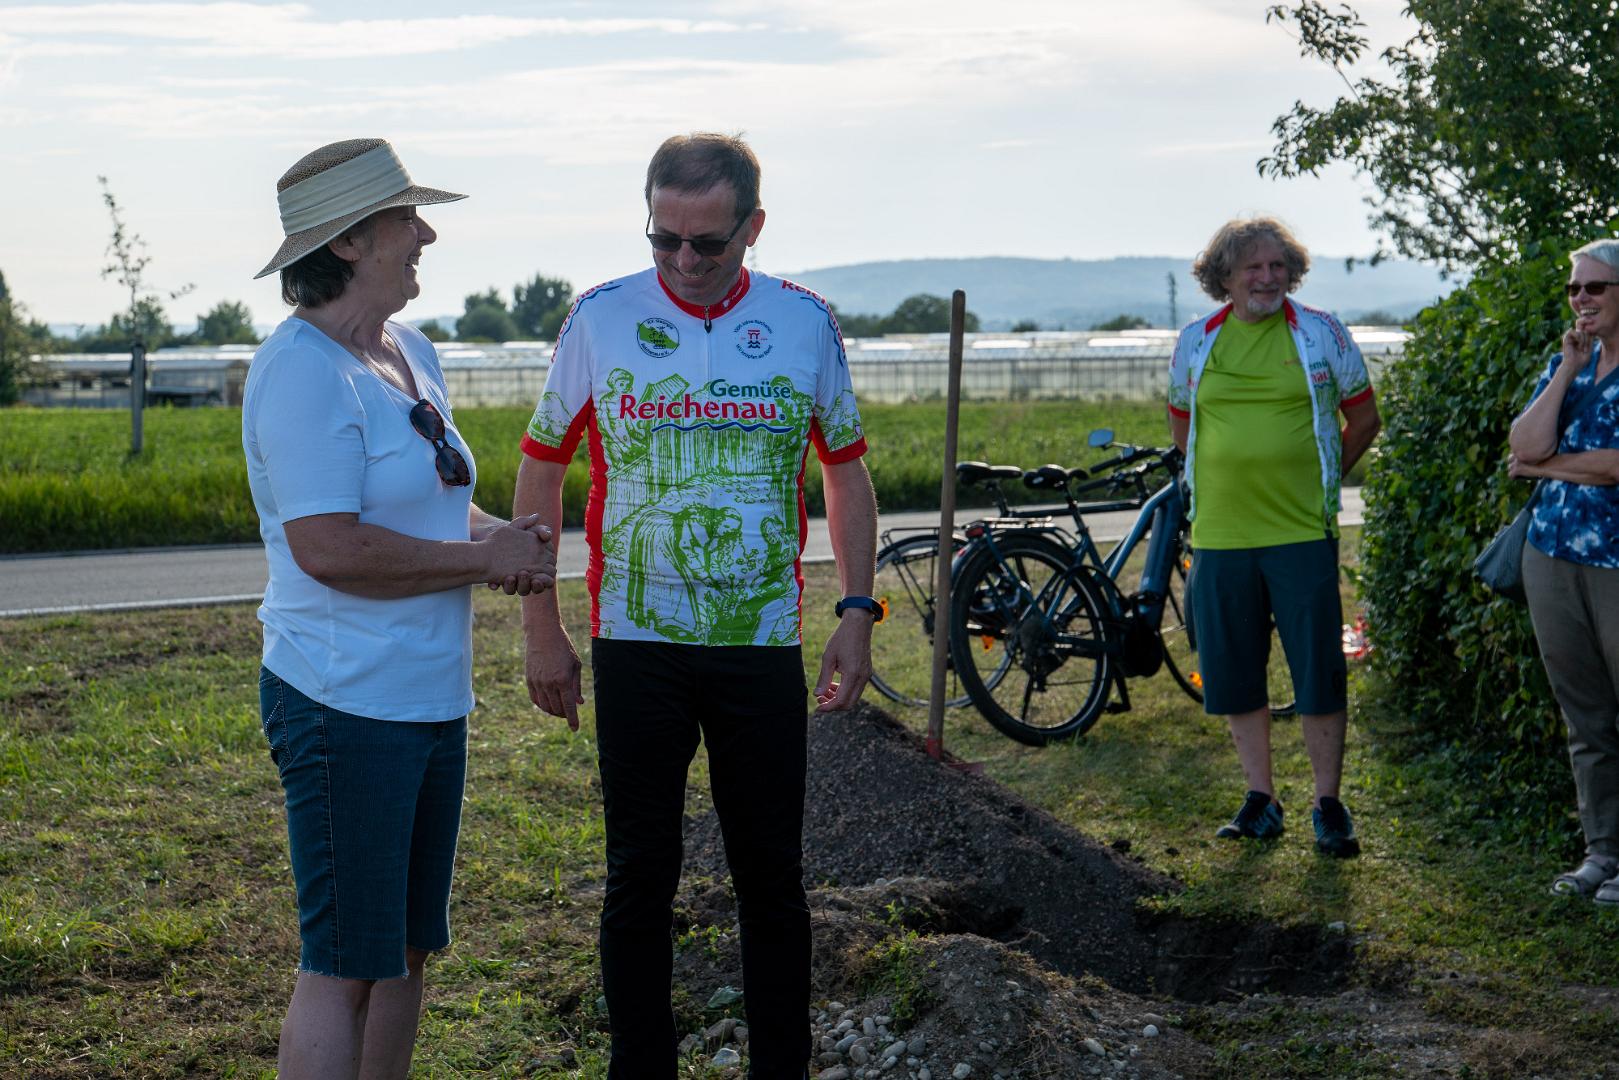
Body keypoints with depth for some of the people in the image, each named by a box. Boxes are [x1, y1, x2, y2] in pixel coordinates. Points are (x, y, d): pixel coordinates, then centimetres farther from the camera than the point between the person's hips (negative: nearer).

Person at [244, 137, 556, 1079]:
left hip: (432, 700, 9)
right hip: (345, 707, -9)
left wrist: (507, 538, 3)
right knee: (344, 965, -4)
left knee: (405, 950, 16)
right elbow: (330, 548, -25)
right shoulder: (303, 369, -16)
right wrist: (487, 557, -15)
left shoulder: (412, 352, 13)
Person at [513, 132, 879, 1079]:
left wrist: (857, 614, 2)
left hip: (764, 646, 1)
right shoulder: (601, 319, -2)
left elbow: (847, 470, 10)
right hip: (636, 647, -1)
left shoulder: (806, 323, 1)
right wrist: (542, 630, 1)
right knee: (640, 877, 7)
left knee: (773, 877, 8)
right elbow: (541, 469, 5)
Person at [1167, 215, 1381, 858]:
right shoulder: (1196, 342, 7)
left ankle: (1328, 805, 9)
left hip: (1303, 534, -2)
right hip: (1220, 536, 3)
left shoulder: (1322, 335, 1)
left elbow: (1363, 417, 11)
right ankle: (1260, 800, 20)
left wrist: (1317, 480, 9)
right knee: (1235, 673, 7)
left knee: (1319, 672, -1)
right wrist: (1228, 482, 13)